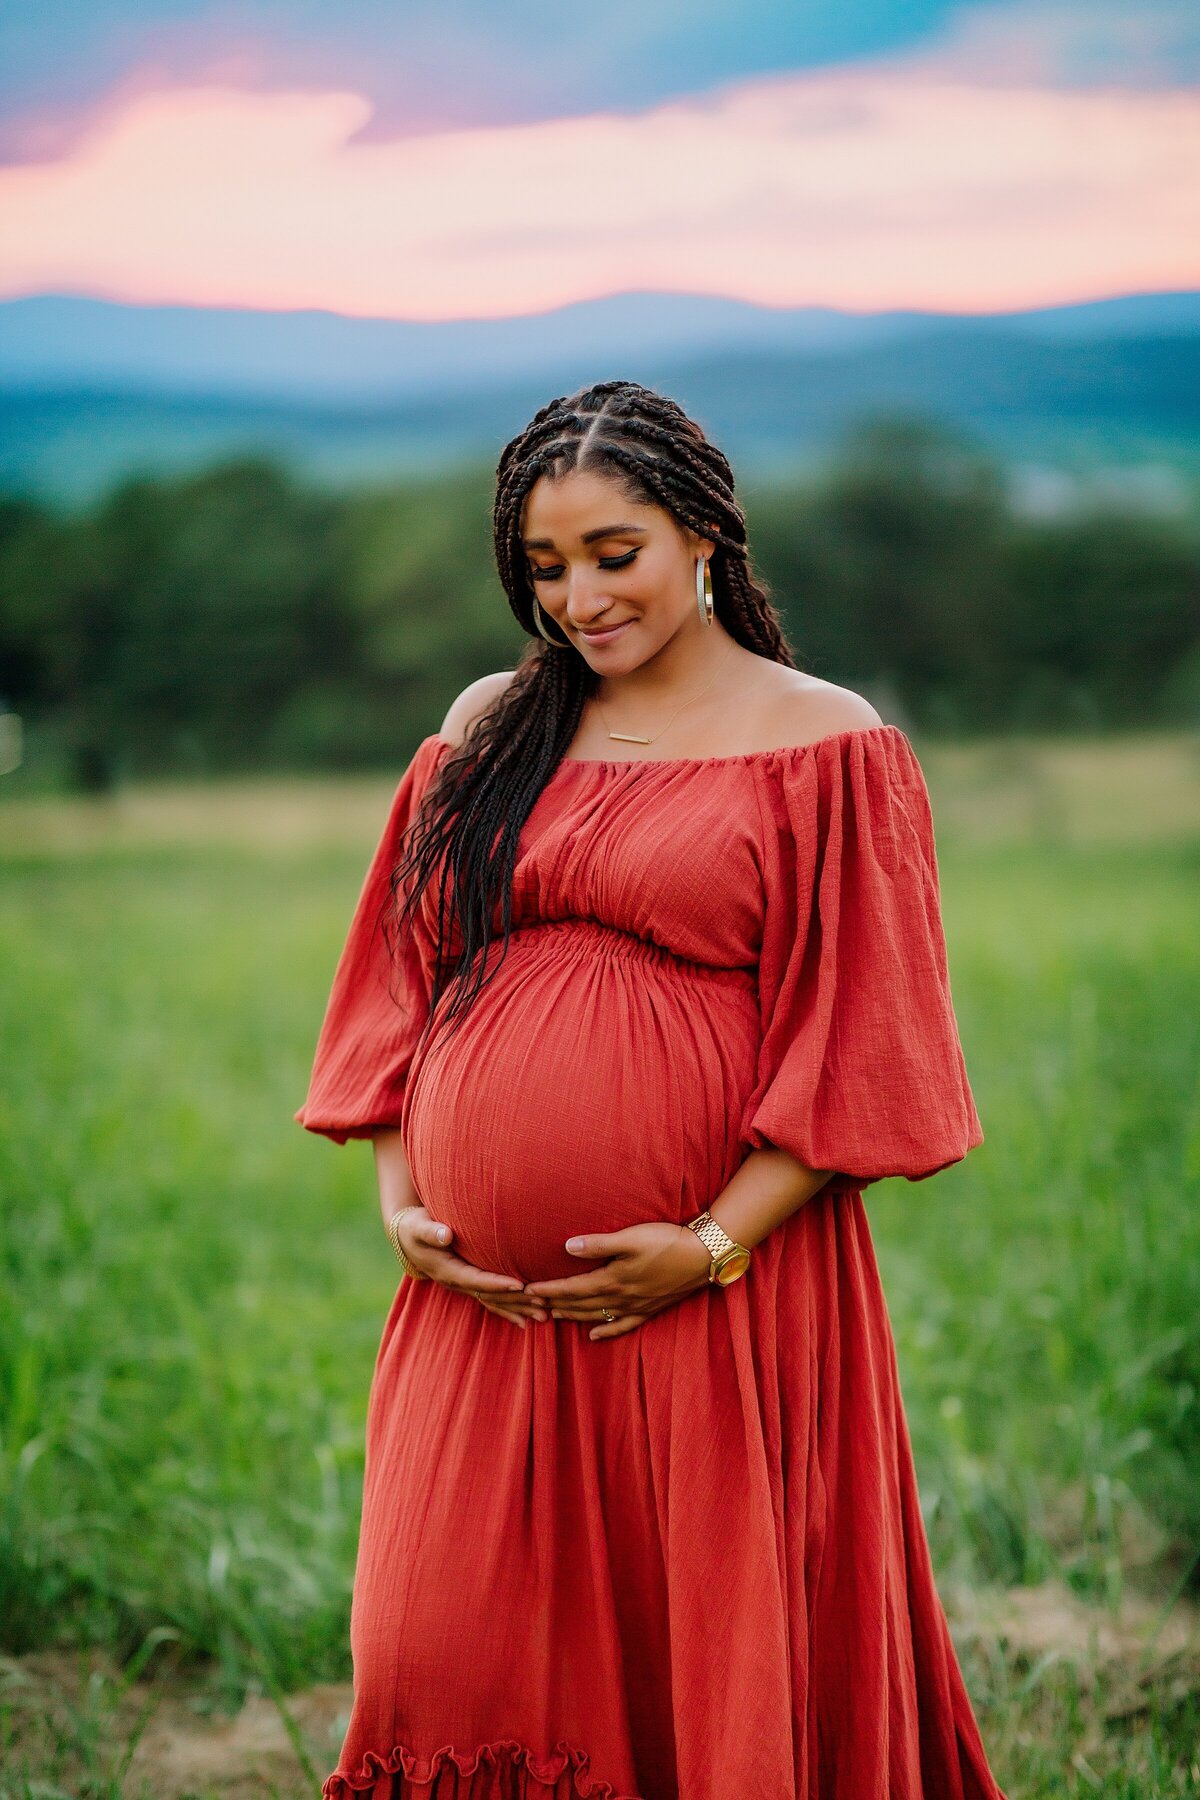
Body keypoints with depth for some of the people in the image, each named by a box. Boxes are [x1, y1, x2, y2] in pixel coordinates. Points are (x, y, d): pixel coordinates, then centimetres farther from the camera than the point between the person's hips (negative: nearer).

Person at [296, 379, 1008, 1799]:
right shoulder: (490, 725, 13)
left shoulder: (825, 746, 0)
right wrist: (398, 1197, 2)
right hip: (481, 1295, 4)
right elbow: (402, 975, 15)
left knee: (722, 1668, 3)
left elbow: (857, 1033, -4)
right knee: (450, 1653, 5)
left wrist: (719, 1242, -12)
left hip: (720, 1298, -4)